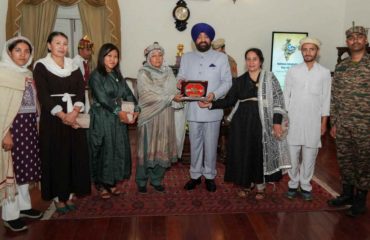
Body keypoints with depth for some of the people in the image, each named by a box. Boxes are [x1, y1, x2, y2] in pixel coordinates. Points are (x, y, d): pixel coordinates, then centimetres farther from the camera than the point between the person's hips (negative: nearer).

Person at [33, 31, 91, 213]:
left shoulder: (73, 66, 11)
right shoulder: (41, 66, 0)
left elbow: (81, 91, 2)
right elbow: (43, 95, -10)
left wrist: (74, 112, -15)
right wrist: (62, 115, -18)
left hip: (75, 118, 4)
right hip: (52, 118, -4)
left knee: (75, 155, 4)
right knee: (56, 156, 0)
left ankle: (70, 195, 15)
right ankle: (58, 197, 11)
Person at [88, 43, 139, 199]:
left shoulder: (117, 75, 13)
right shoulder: (96, 76, -7)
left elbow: (128, 94, 6)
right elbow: (102, 98, -17)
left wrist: (135, 110, -8)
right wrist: (119, 111, -20)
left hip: (119, 119, 6)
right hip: (102, 119, -6)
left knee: (118, 150, 9)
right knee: (103, 151, 1)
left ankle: (112, 182, 23)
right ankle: (101, 184, 15)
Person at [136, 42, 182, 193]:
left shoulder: (168, 72, 10)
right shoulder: (143, 73, -5)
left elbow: (174, 91, 6)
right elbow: (148, 95, -16)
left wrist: (177, 97, -16)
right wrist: (170, 98, -18)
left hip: (165, 117, 4)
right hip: (150, 116, -4)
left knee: (162, 148, 7)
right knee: (147, 148, 2)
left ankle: (157, 179, 21)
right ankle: (141, 181, 17)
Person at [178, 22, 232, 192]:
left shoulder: (221, 58, 4)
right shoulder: (186, 58, 11)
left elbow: (227, 82, -2)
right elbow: (180, 78, 8)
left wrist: (215, 94, -19)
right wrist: (180, 83, -16)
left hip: (212, 109, -2)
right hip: (193, 109, 2)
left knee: (210, 145, 6)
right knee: (195, 144, 10)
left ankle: (210, 176, 21)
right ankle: (195, 175, 24)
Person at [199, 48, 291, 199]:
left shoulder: (269, 78, 2)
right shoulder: (240, 81, 9)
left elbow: (278, 101, -3)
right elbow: (229, 101, 6)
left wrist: (277, 122, -12)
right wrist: (210, 104, -5)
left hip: (262, 122, -2)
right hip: (242, 121, 2)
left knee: (261, 153, 3)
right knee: (243, 153, 5)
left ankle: (260, 186, 21)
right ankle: (246, 184, 23)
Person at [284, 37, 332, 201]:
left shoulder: (324, 73, 3)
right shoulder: (293, 71, 3)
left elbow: (325, 99, 4)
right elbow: (286, 96, 5)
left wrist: (324, 122, 1)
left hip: (313, 121, 0)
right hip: (293, 120, 0)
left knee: (309, 156, 6)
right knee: (292, 154, 5)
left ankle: (305, 185, 21)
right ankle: (293, 184, 20)